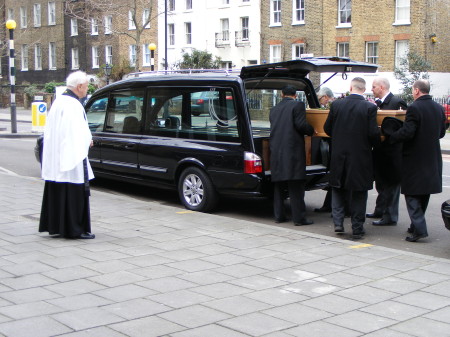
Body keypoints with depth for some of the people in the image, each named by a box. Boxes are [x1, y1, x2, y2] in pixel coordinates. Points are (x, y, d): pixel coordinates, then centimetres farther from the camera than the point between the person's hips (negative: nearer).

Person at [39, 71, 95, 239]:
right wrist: (88, 140, -2)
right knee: (75, 193, -2)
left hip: (55, 160, 10)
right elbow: (78, 133, -21)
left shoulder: (58, 101, 13)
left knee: (57, 193, 14)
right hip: (71, 158, -10)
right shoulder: (73, 105, -16)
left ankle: (55, 226, 21)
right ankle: (75, 229, 2)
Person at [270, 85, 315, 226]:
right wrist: (311, 131, 5)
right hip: (293, 151, -6)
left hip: (276, 152, 6)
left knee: (278, 185, 13)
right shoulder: (297, 105, -3)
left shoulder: (274, 109, 16)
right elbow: (301, 125, -13)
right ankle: (299, 218, -2)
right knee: (296, 187, -3)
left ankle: (279, 215, 16)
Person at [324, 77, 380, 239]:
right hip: (361, 156, -2)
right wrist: (376, 141, 9)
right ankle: (357, 228, 12)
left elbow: (327, 128, 5)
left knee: (338, 189, 18)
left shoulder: (336, 104, -3)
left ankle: (338, 222, 8)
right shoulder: (369, 107, -11)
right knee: (359, 192, 9)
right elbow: (373, 133, -13)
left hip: (339, 155, 2)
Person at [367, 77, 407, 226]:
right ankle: (380, 210, 33)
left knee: (391, 184, -1)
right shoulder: (377, 103, 11)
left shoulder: (397, 102, -13)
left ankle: (390, 216, 6)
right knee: (381, 182, 19)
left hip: (391, 151, -9)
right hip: (380, 150, 9)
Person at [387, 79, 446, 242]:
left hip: (414, 158, -7)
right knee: (424, 194, 17)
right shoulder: (439, 108, 6)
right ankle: (417, 225, 27)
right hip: (432, 159, 7)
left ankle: (419, 228, -9)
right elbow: (441, 132, 13)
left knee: (412, 194, 0)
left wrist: (390, 137, -9)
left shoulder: (414, 108, -17)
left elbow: (407, 133, -22)